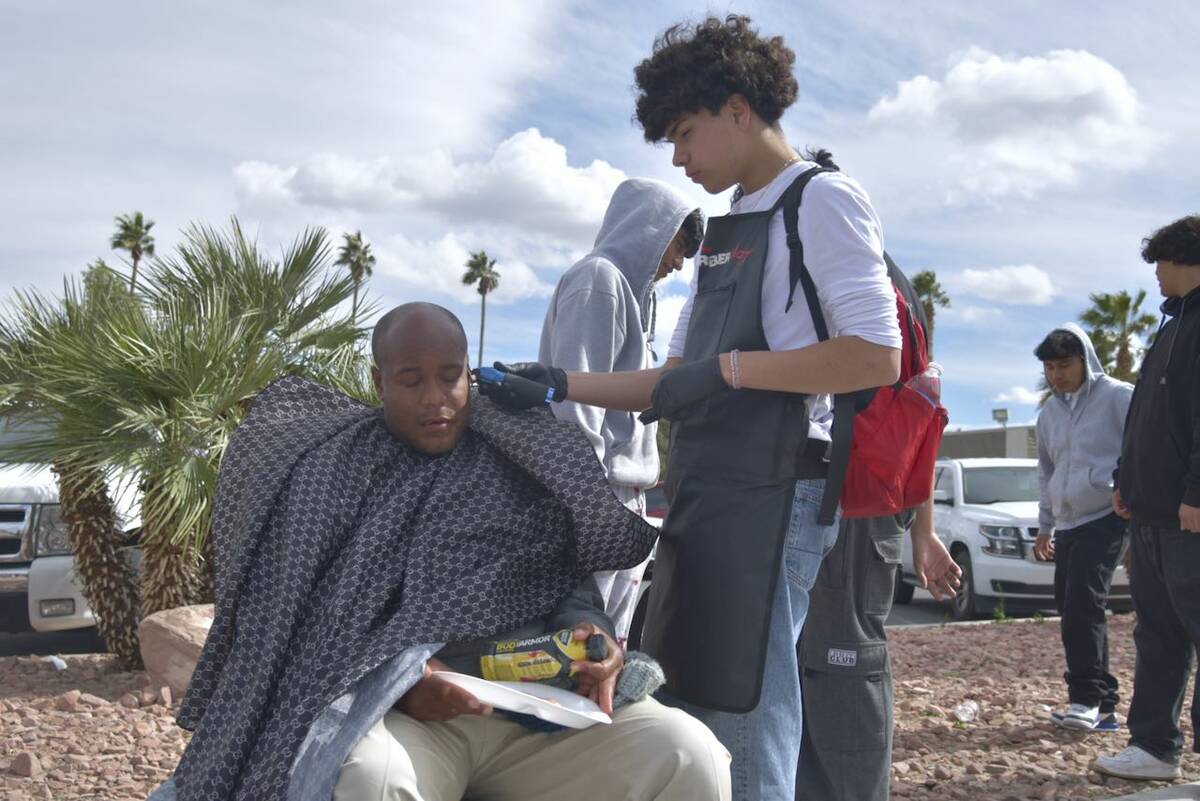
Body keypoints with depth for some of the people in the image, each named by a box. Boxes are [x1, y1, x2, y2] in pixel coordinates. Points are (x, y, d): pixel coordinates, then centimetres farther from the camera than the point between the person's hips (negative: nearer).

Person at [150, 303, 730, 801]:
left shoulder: (524, 463, 15)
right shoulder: (333, 471, 8)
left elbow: (569, 577, 14)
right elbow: (296, 620, 1)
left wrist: (590, 632, -10)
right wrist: (395, 682, -16)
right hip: (390, 706, -2)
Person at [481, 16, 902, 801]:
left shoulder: (822, 200, -4)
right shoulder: (725, 232, 21)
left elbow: (876, 357, -15)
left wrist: (726, 367, -15)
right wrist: (561, 386, 11)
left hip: (771, 498, -9)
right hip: (703, 494, 9)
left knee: (744, 721, -7)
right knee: (685, 711, 12)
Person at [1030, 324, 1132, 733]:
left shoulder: (1117, 397, -5)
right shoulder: (1049, 412, 16)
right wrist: (1045, 527, 25)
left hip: (1106, 518, -7)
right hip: (1067, 524, 7)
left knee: (1082, 606, -17)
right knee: (1072, 608, 6)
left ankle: (1088, 698, -12)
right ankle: (1101, 702, 12)